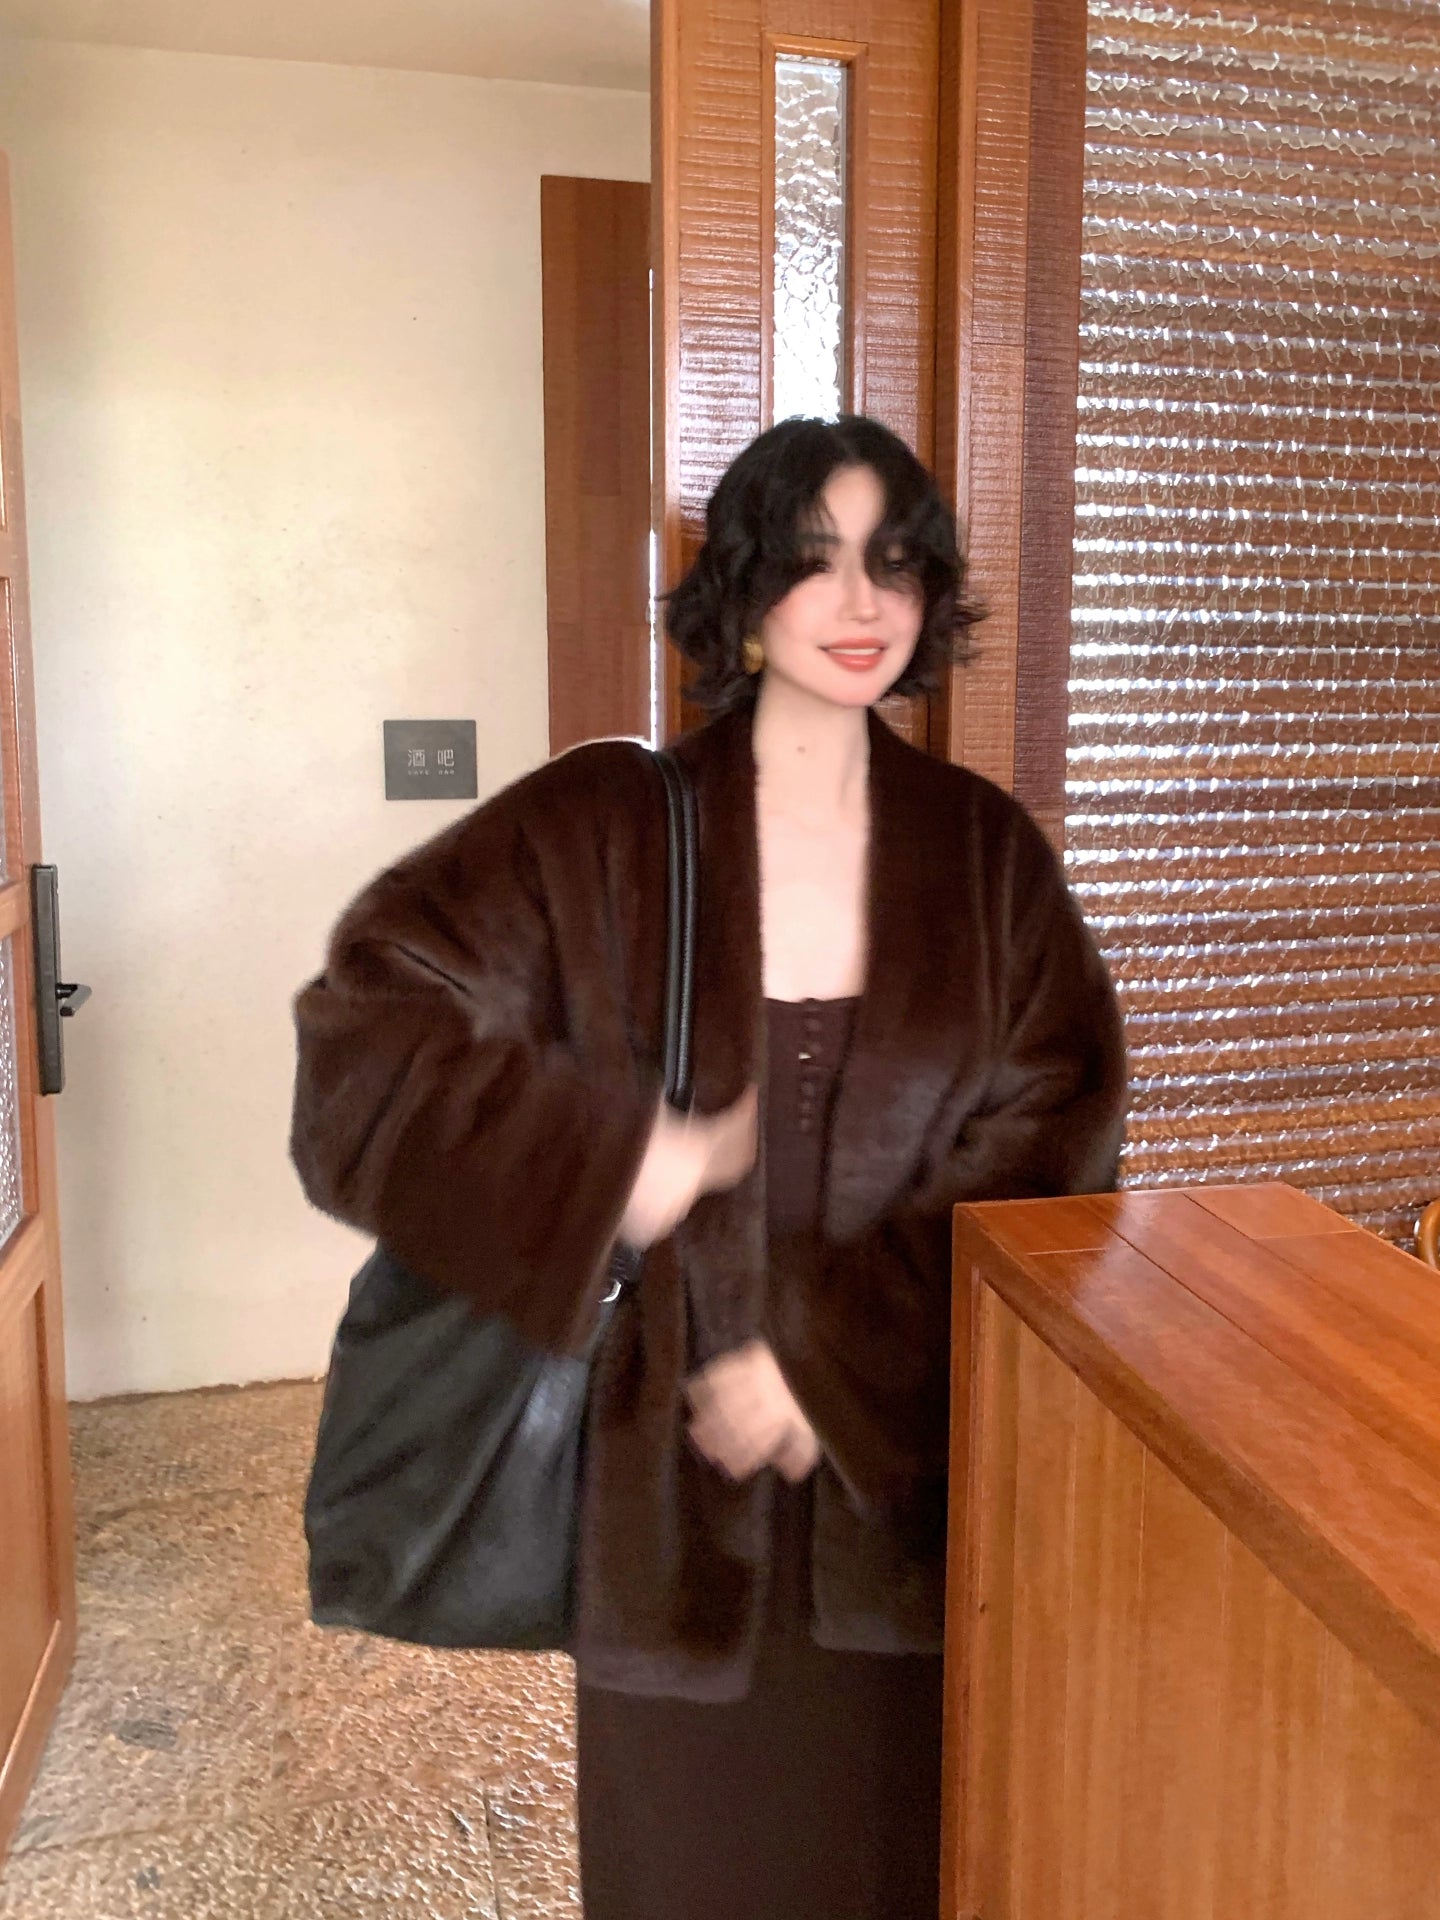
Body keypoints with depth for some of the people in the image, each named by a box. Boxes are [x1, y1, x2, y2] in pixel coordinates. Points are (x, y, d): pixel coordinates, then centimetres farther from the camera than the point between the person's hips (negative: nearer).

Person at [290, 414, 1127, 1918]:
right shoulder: (600, 828, -8)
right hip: (672, 1457, -1)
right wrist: (609, 1157, -23)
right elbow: (362, 1026, -12)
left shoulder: (986, 851, -3)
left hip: (911, 1465, 2)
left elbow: (1047, 1150, -8)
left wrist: (831, 1358, -15)